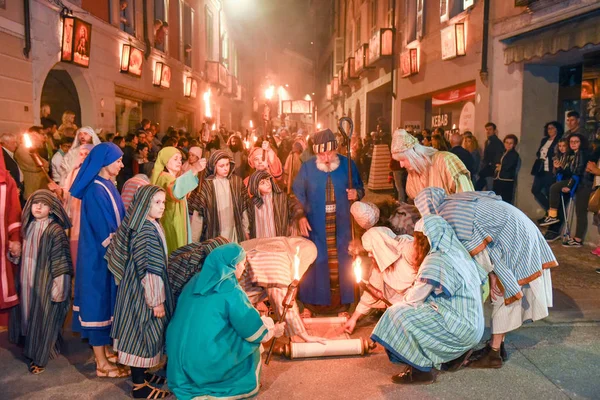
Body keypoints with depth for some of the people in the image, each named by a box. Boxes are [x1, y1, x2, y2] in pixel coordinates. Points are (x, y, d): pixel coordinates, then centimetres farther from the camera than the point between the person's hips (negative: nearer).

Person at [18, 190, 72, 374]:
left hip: (46, 283, -7)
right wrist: (21, 275, 17)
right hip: (29, 282, 7)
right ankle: (32, 350, 34)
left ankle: (39, 358, 18)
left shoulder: (55, 230, -16)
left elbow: (61, 262, -17)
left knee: (44, 320, 4)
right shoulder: (29, 226, 5)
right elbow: (25, 254, 15)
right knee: (30, 317, 16)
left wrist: (58, 288, -17)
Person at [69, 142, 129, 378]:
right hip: (100, 255, -9)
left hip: (108, 253, 9)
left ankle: (104, 350, 31)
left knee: (106, 300, 17)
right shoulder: (95, 190, -21)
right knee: (99, 302, 0)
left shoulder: (107, 186, 8)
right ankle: (102, 364, 11)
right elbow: (105, 231, -23)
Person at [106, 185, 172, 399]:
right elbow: (149, 270, -24)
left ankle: (141, 374, 34)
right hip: (144, 292, -10)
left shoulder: (149, 225, 7)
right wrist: (156, 300, -20)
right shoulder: (146, 230, -23)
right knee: (143, 332, 1)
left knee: (140, 331, 19)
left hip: (140, 289, 10)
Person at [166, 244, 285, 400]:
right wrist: (273, 330, 13)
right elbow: (252, 328, -6)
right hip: (206, 361, -6)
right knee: (250, 341, 13)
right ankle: (245, 387, 23)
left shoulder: (196, 281, 6)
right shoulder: (231, 291, -14)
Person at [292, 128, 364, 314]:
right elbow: (297, 194, 2)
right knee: (316, 260, 6)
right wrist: (301, 217, -7)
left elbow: (360, 188, 6)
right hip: (315, 224, 0)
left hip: (340, 224, 1)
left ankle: (341, 298, 23)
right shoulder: (307, 167, -5)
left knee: (340, 260, 8)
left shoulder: (348, 165, -4)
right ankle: (316, 299, 20)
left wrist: (356, 193, -17)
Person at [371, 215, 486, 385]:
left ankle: (422, 369, -4)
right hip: (471, 326, 9)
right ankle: (459, 351, 16)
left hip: (459, 327, -9)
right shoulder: (458, 253, 9)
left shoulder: (436, 260, -18)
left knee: (400, 313, -12)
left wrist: (406, 296, 9)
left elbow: (415, 298, -15)